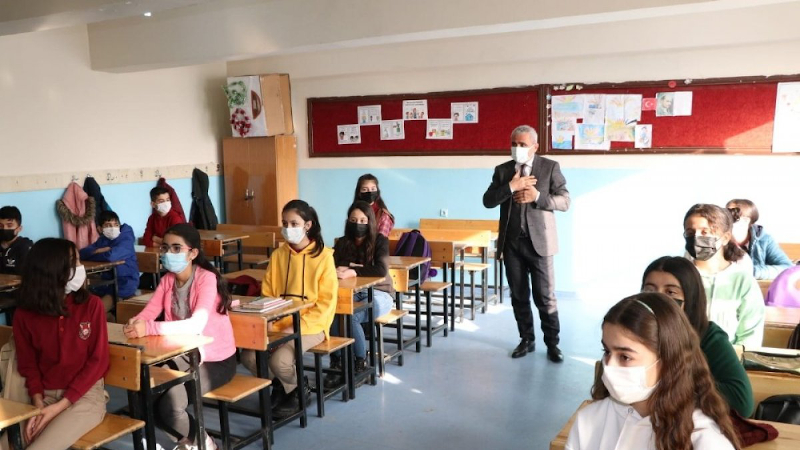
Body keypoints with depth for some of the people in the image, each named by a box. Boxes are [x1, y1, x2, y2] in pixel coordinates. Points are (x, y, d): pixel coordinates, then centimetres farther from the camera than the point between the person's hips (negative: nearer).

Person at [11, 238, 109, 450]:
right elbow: (28, 365, 6)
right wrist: (39, 406, -11)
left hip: (85, 395, -3)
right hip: (45, 395, 3)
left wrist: (60, 406, -12)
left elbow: (99, 360, -6)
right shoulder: (24, 315, -1)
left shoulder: (92, 304, -7)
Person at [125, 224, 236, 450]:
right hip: (183, 355, 7)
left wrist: (149, 328, -46)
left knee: (170, 402, -22)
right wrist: (135, 324, -33)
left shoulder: (207, 279, -22)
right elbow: (146, 314, -9)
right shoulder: (167, 279, 1)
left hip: (215, 359, -7)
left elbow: (197, 324, -36)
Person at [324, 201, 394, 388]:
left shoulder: (380, 241, -6)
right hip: (351, 294, 3)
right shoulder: (342, 243, 5)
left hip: (378, 293, -3)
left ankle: (361, 362, -13)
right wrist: (356, 267, -20)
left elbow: (381, 270, -21)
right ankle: (337, 364, -25)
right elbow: (332, 268, -5)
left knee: (350, 317, -32)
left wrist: (353, 272, -29)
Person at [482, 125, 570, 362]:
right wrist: (511, 187, -15)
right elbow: (488, 201, -1)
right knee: (518, 296, 11)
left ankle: (552, 343, 13)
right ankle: (527, 340, 24)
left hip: (539, 241, -3)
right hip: (511, 242, 3)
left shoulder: (550, 167, 1)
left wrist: (537, 196, -18)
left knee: (545, 296, 1)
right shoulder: (502, 170, 9)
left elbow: (565, 201, -4)